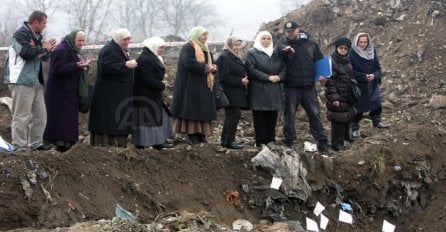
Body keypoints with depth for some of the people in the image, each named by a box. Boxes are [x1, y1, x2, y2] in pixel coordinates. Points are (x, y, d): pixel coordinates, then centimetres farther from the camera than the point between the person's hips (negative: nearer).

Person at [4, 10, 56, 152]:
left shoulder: (37, 36, 18)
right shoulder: (21, 34, -11)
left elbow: (44, 58, 22)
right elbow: (25, 52, -24)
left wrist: (48, 50, 0)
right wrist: (43, 48, -12)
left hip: (35, 81, 9)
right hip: (21, 81, -9)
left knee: (40, 114, 12)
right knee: (21, 116, -8)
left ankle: (36, 143, 22)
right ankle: (19, 147, -5)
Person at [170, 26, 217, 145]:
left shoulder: (205, 49, 19)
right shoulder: (188, 48, -7)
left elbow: (211, 64, 21)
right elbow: (189, 63, -23)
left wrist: (212, 68, -5)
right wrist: (206, 68, -17)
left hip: (204, 86, 8)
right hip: (191, 85, -8)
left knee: (203, 111, 4)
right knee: (192, 110, -9)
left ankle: (202, 135, 6)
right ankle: (192, 136, -8)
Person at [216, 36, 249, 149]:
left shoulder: (236, 57, 19)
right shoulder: (224, 57, -13)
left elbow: (240, 72, 29)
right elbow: (224, 77, -20)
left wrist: (245, 79, 6)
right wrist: (240, 81, -17)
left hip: (237, 92, 10)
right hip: (229, 92, -10)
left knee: (230, 115, 12)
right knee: (235, 114, -11)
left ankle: (225, 140, 18)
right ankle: (229, 141, -8)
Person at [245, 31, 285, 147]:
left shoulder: (276, 54, 19)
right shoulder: (252, 53, 3)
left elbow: (283, 68, 14)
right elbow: (251, 70, -9)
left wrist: (279, 76, -9)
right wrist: (268, 77, -15)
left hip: (274, 92, 5)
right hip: (259, 91, -5)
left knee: (272, 118, 3)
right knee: (260, 119, -5)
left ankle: (271, 140, 9)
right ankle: (261, 142, -2)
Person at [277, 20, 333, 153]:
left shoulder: (310, 43, 7)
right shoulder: (284, 44, -2)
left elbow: (320, 60, 16)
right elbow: (280, 47, -27)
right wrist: (286, 49, -51)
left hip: (309, 86, 2)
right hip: (291, 87, -2)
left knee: (315, 114, 3)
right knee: (289, 116, 3)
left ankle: (322, 143, 9)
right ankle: (288, 143, 13)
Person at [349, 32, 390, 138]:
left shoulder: (372, 51, -1)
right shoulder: (352, 53, -16)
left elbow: (378, 67, 2)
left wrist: (374, 75, -18)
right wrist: (364, 77, -23)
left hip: (372, 84, 5)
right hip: (358, 85, -5)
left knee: (376, 102, 13)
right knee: (357, 106, 0)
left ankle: (377, 122, 34)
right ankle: (354, 129, 11)